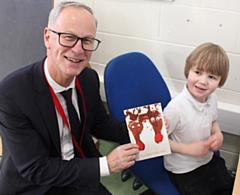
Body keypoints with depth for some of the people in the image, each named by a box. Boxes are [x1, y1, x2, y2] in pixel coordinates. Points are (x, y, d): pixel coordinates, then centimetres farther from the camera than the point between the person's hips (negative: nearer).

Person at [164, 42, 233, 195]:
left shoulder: (212, 99, -10)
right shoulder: (176, 108, -32)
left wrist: (218, 134, -9)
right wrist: (188, 148, -26)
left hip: (209, 160, 7)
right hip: (183, 170, -7)